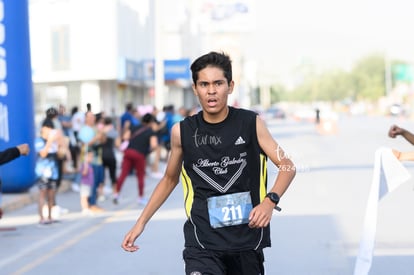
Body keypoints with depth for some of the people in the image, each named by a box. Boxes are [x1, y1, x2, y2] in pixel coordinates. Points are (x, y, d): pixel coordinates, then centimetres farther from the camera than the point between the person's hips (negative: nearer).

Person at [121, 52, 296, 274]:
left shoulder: (251, 124, -3)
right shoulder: (182, 131, 0)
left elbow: (287, 166, 1)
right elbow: (170, 179, 15)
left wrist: (270, 201, -17)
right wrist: (141, 222, 12)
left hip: (248, 238, 1)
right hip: (203, 241, -1)